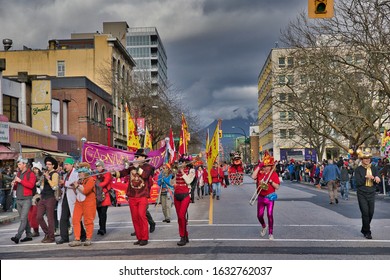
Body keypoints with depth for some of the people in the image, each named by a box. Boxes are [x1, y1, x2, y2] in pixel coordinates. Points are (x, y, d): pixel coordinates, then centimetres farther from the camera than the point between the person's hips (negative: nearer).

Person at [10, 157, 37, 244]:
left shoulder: (31, 174, -5)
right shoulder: (18, 173, 18)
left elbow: (31, 185, -18)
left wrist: (20, 180, -17)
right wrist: (13, 185, 1)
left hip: (26, 199, -7)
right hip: (18, 199, 8)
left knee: (23, 218, -11)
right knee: (25, 218, 11)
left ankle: (17, 236, -17)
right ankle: (29, 235, 17)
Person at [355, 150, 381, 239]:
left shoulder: (374, 168, 7)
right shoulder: (358, 169, -4)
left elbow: (378, 181, 2)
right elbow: (358, 182, -10)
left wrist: (376, 178, -20)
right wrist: (366, 177, -21)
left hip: (371, 193, 4)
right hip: (362, 194, -4)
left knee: (371, 213, 6)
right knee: (365, 213, -7)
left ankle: (364, 229, 26)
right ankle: (367, 232, 4)